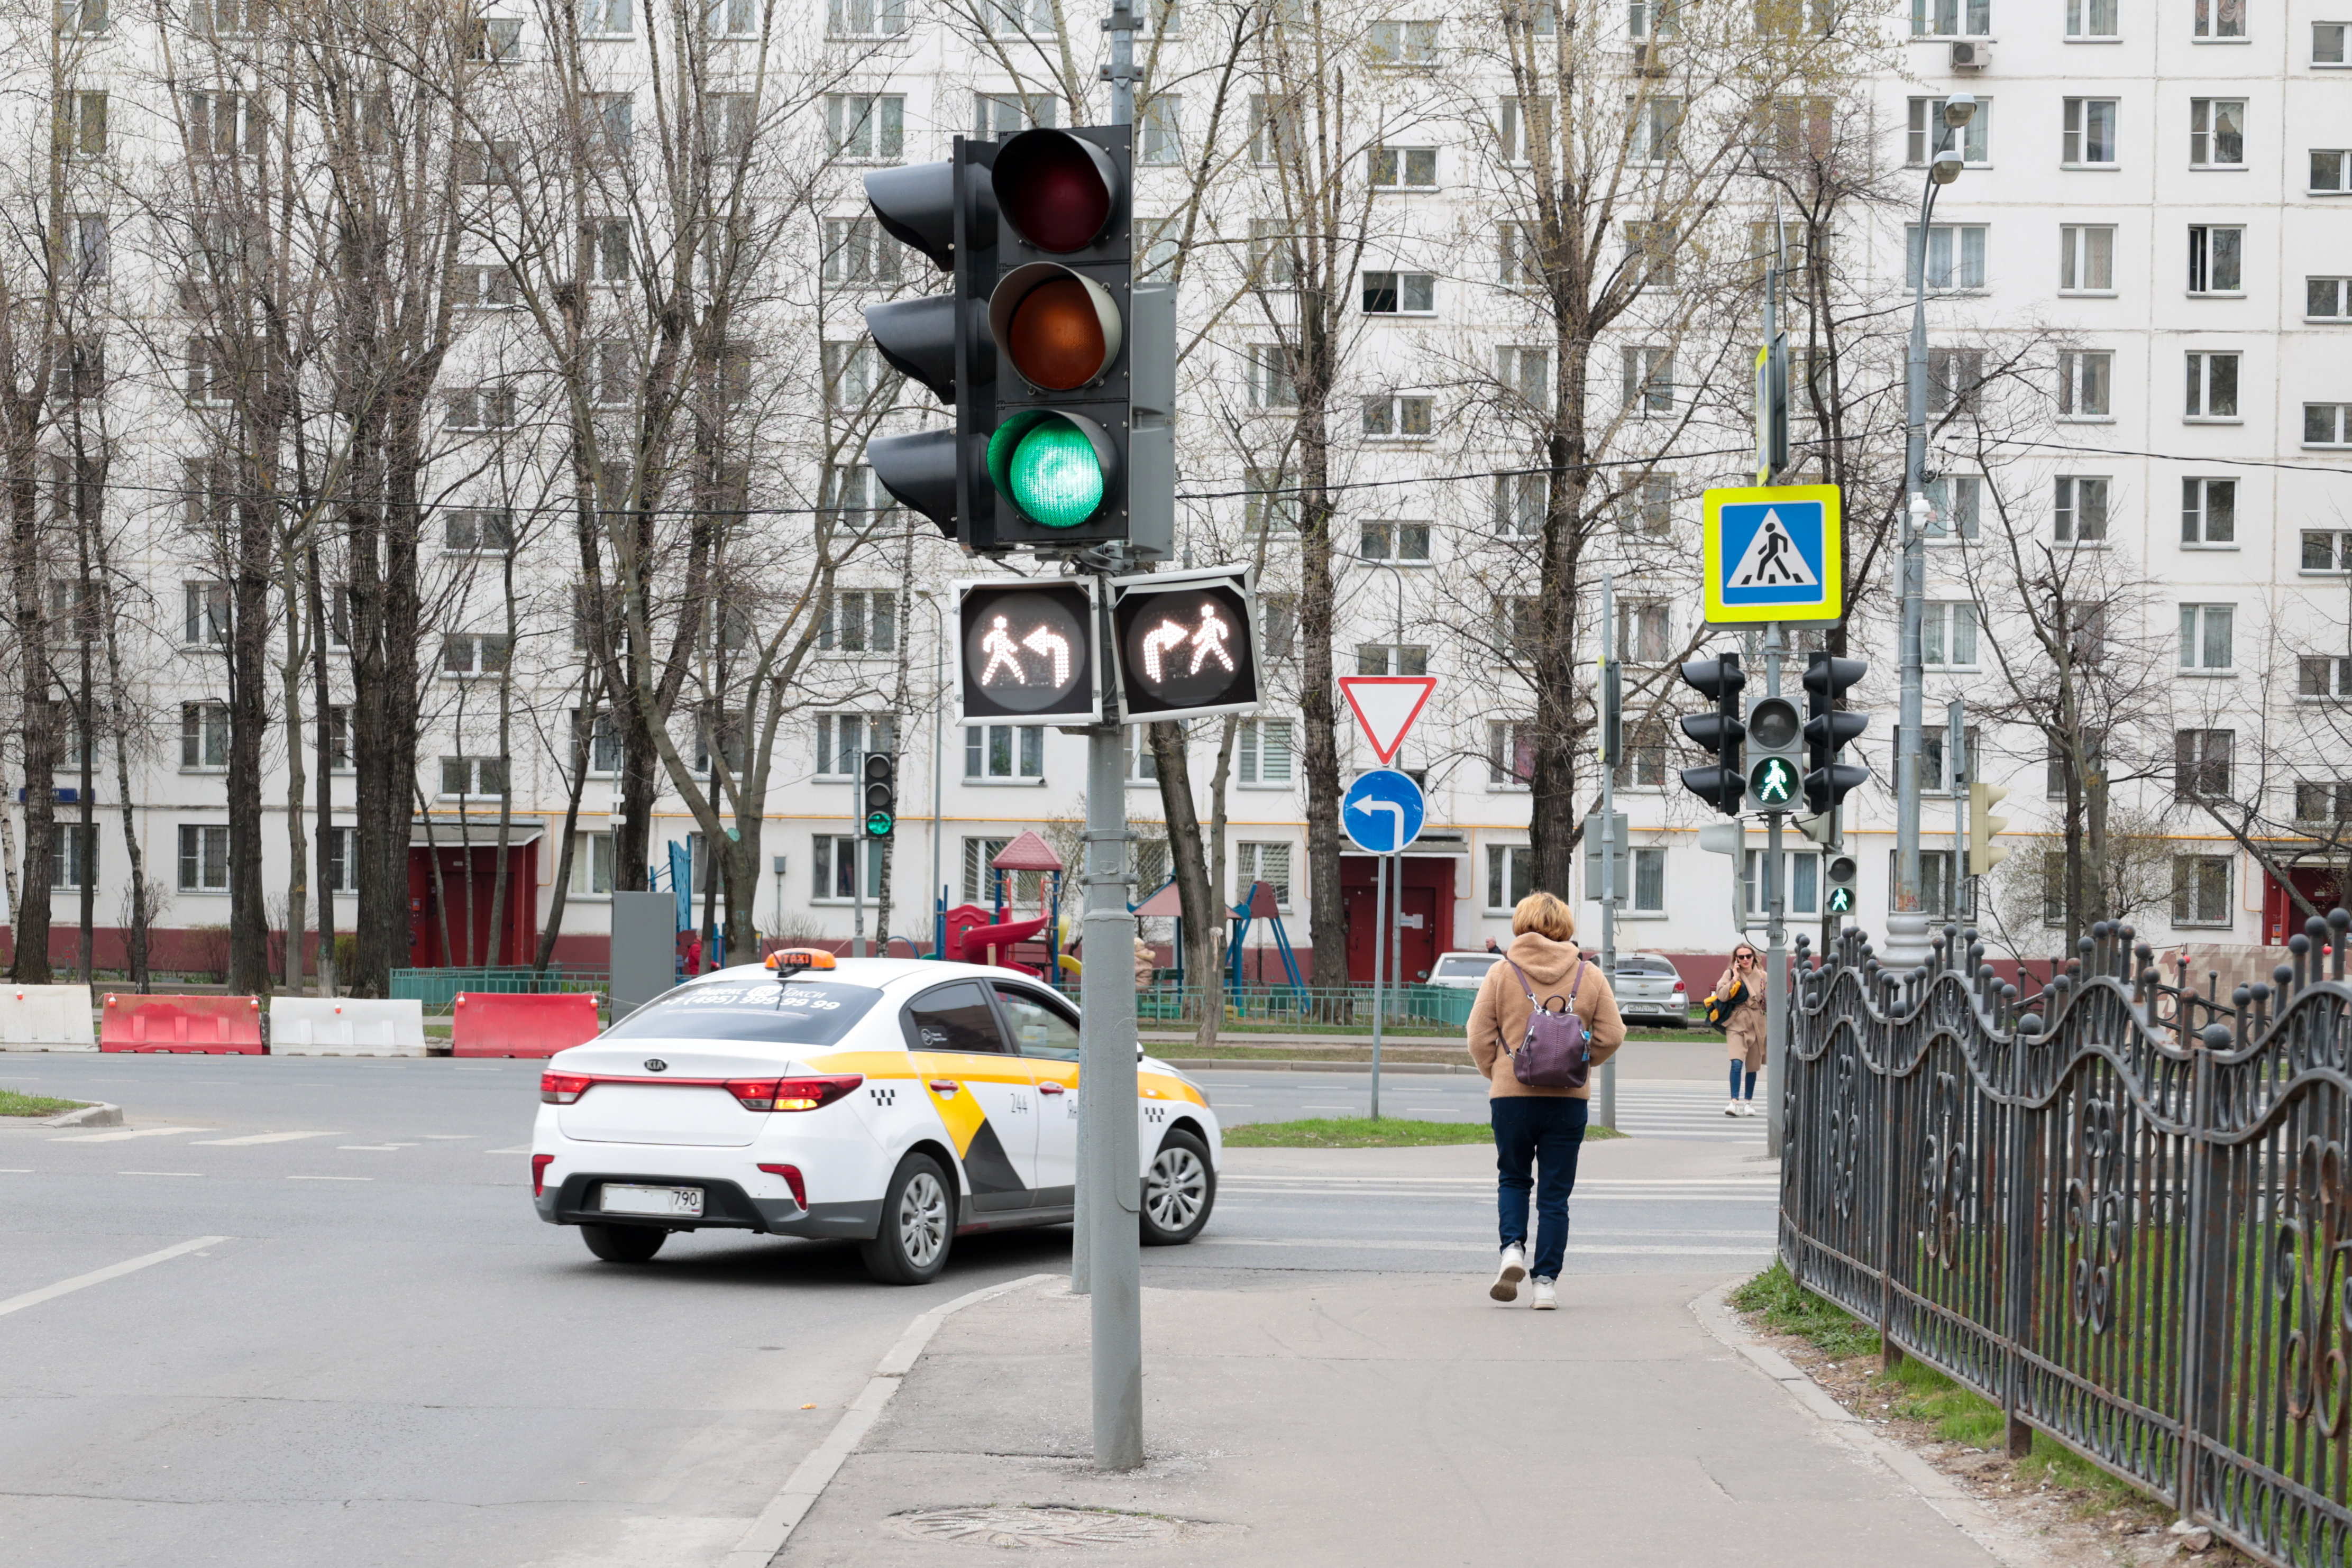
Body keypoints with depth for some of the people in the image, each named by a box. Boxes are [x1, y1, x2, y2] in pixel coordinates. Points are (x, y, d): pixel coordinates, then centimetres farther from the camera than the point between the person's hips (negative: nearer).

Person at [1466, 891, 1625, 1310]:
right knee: (1555, 1192, 8)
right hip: (1568, 1098, 1)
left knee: (1513, 1178, 19)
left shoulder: (1501, 974, -3)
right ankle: (1547, 1281, 5)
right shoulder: (1590, 976, 1)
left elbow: (1480, 1038, -2)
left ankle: (1513, 1248, -4)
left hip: (1511, 1094, -1)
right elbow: (1611, 1036, 3)